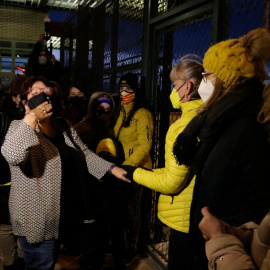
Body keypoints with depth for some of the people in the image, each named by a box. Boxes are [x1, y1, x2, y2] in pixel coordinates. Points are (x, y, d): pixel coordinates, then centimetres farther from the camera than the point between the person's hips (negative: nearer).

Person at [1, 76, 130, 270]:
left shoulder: (63, 126, 7)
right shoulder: (21, 128, -12)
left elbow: (85, 154, 11)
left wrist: (112, 168, 1)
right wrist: (32, 117, -30)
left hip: (68, 213, 7)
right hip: (38, 219, -6)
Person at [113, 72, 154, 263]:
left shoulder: (142, 113, -13)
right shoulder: (122, 112, 10)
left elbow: (144, 146, -18)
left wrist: (128, 166, -22)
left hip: (137, 168, -7)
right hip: (121, 167, 7)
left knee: (132, 208, 4)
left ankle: (132, 247, 23)